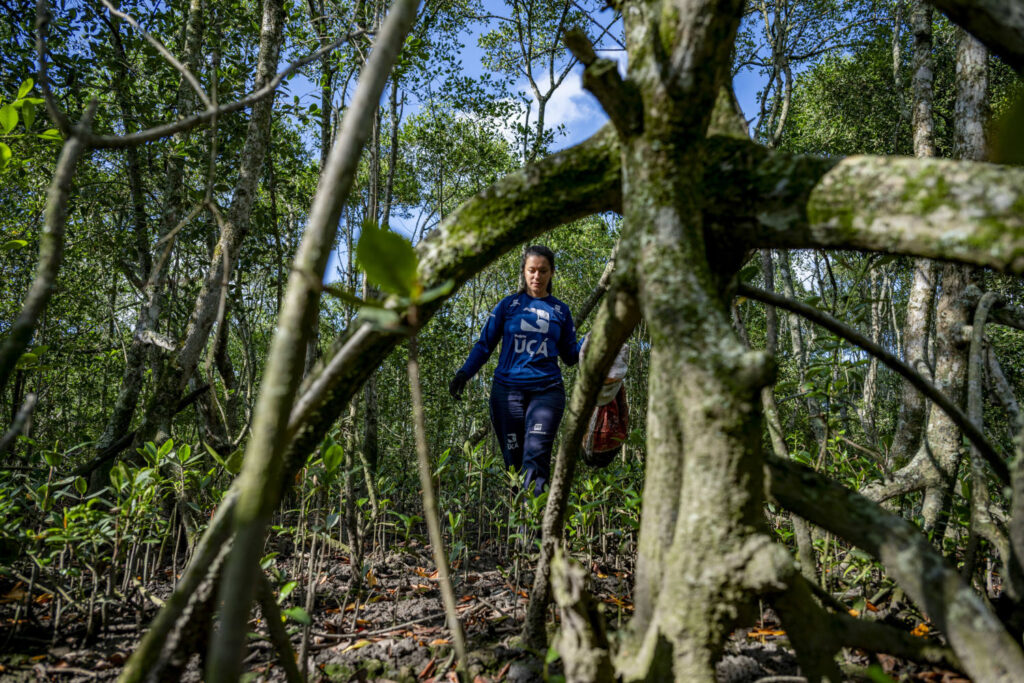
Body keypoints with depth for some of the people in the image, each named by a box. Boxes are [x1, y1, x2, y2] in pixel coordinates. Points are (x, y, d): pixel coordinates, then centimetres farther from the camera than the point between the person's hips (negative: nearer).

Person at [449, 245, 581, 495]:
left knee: (535, 458, -15)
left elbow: (570, 355, 16)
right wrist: (463, 374, -5)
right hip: (508, 390, 0)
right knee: (514, 462, 0)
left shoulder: (560, 311, 13)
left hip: (547, 391, 0)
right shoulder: (509, 305, 9)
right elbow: (485, 344, 9)